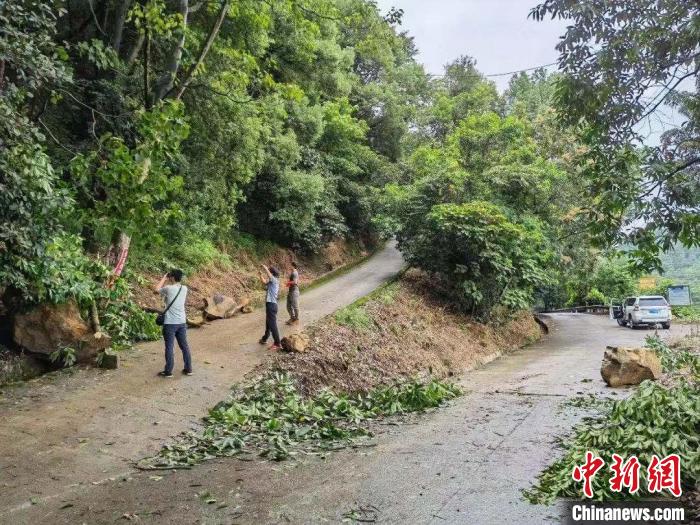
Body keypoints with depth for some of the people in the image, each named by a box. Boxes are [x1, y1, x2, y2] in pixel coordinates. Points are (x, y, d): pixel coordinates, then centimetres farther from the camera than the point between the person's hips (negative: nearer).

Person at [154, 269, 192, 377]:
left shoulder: (169, 289, -14)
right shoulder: (184, 289, 2)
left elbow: (157, 289, 6)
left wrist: (164, 278, 14)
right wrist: (168, 281, 16)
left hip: (170, 323, -5)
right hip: (182, 322, 6)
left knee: (169, 347, 2)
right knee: (184, 346, 12)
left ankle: (168, 371, 8)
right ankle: (188, 369, 18)